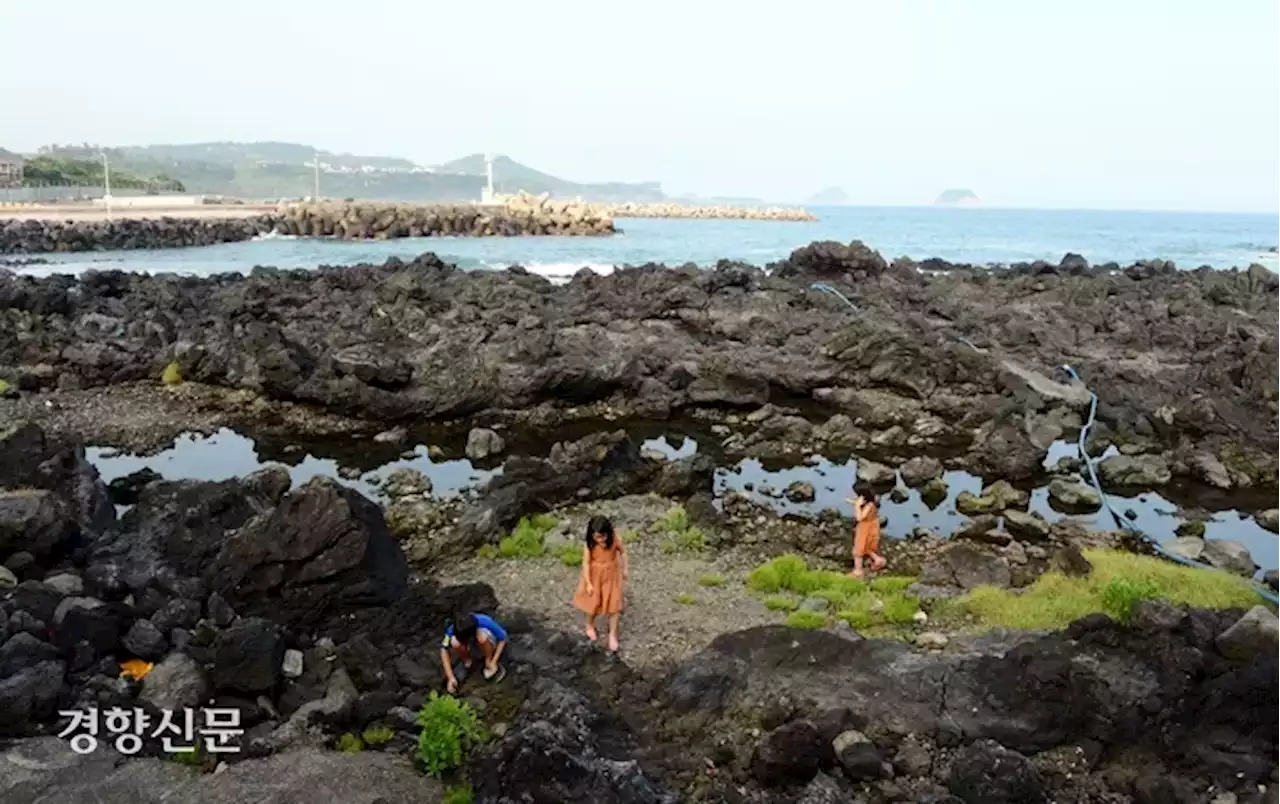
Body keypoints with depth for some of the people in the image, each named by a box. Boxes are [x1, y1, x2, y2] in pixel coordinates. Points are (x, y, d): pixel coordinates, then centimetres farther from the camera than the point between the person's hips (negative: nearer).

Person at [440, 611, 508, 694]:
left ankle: (489, 664, -12)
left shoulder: (485, 622, -36)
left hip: (488, 643, -2)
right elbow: (444, 650, -20)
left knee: (482, 637, -38)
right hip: (471, 647, 2)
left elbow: (503, 638, -23)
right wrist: (451, 677, -25)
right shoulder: (453, 629, -30)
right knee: (455, 643, -31)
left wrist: (493, 663, -26)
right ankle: (467, 662, -2)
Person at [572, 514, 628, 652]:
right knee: (593, 603, 15)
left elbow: (623, 552, -3)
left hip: (611, 575, 1)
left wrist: (625, 569, 6)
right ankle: (590, 625, 45)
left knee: (614, 604, 6)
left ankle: (613, 634, 23)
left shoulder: (615, 540, -21)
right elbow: (586, 563, -17)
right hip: (595, 576, 0)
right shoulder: (589, 544, -22)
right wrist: (588, 583, -17)